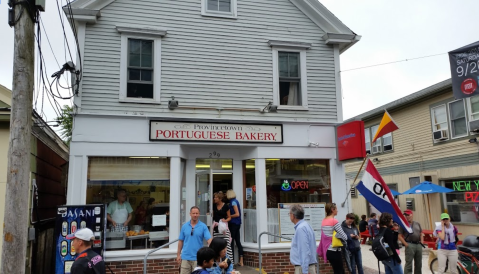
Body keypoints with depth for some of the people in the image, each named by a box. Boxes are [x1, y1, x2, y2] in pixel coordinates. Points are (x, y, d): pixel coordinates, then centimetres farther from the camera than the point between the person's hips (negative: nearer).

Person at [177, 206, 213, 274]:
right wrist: (178, 254, 6)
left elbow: (209, 239, -12)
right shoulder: (184, 226, 4)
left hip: (197, 258, -2)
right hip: (185, 257, 2)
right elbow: (181, 241, 9)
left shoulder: (203, 226, -4)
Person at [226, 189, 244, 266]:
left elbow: (237, 214, -18)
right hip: (237, 223, 9)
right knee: (238, 241, 10)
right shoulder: (235, 201, 12)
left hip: (233, 224, -9)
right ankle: (241, 261, 14)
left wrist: (228, 216, -9)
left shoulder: (233, 202, -13)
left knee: (231, 242, -3)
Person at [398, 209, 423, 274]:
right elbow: (400, 236, -5)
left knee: (418, 264, 13)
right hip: (410, 245, -5)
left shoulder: (417, 224, 14)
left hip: (418, 245, 5)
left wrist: (422, 242, 5)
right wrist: (406, 244, -12)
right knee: (408, 264, -6)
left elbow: (421, 234, 20)